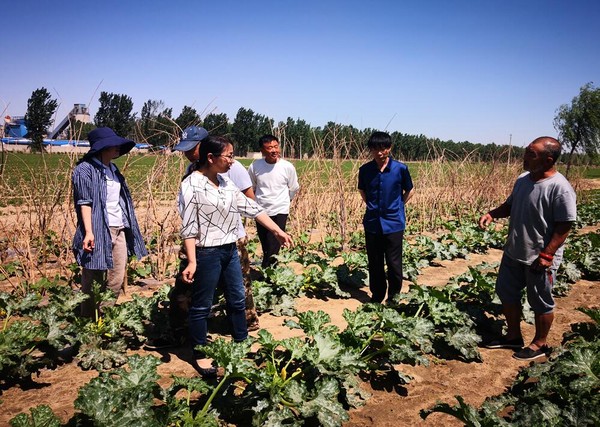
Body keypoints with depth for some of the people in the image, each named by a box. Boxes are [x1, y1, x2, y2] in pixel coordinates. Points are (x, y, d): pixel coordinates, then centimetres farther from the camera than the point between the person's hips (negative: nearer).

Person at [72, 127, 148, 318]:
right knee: (93, 281, 3)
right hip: (98, 233, -7)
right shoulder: (85, 169, -7)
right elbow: (84, 202, -13)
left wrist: (127, 228, 17)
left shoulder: (112, 169, 16)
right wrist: (89, 232, -21)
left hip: (119, 231, 7)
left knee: (117, 279, 8)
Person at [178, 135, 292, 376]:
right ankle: (200, 355, 25)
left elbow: (251, 208, 9)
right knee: (201, 306, 8)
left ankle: (242, 344, 36)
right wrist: (192, 262, -21)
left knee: (237, 299, 18)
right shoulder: (191, 185, -14)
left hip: (230, 250, 8)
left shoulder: (226, 183, 6)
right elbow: (188, 228, -16)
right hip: (206, 254, -7)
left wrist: (277, 231, 7)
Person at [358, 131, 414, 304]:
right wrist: (372, 206, 9)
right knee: (374, 264, 11)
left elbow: (410, 191, 8)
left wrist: (396, 206, 2)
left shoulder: (400, 168, -8)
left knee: (394, 264, 1)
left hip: (393, 224, -2)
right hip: (372, 223, 2)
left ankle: (393, 298, 20)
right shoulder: (365, 170, -2)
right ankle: (376, 297, 28)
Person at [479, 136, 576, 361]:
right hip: (513, 252, 8)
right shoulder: (523, 179, 2)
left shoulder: (560, 188, -22)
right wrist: (492, 214, -3)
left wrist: (546, 255, -21)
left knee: (541, 303, 11)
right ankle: (514, 336, 37)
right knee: (506, 293, 18)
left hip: (539, 259, -8)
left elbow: (564, 226, -20)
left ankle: (540, 344, 31)